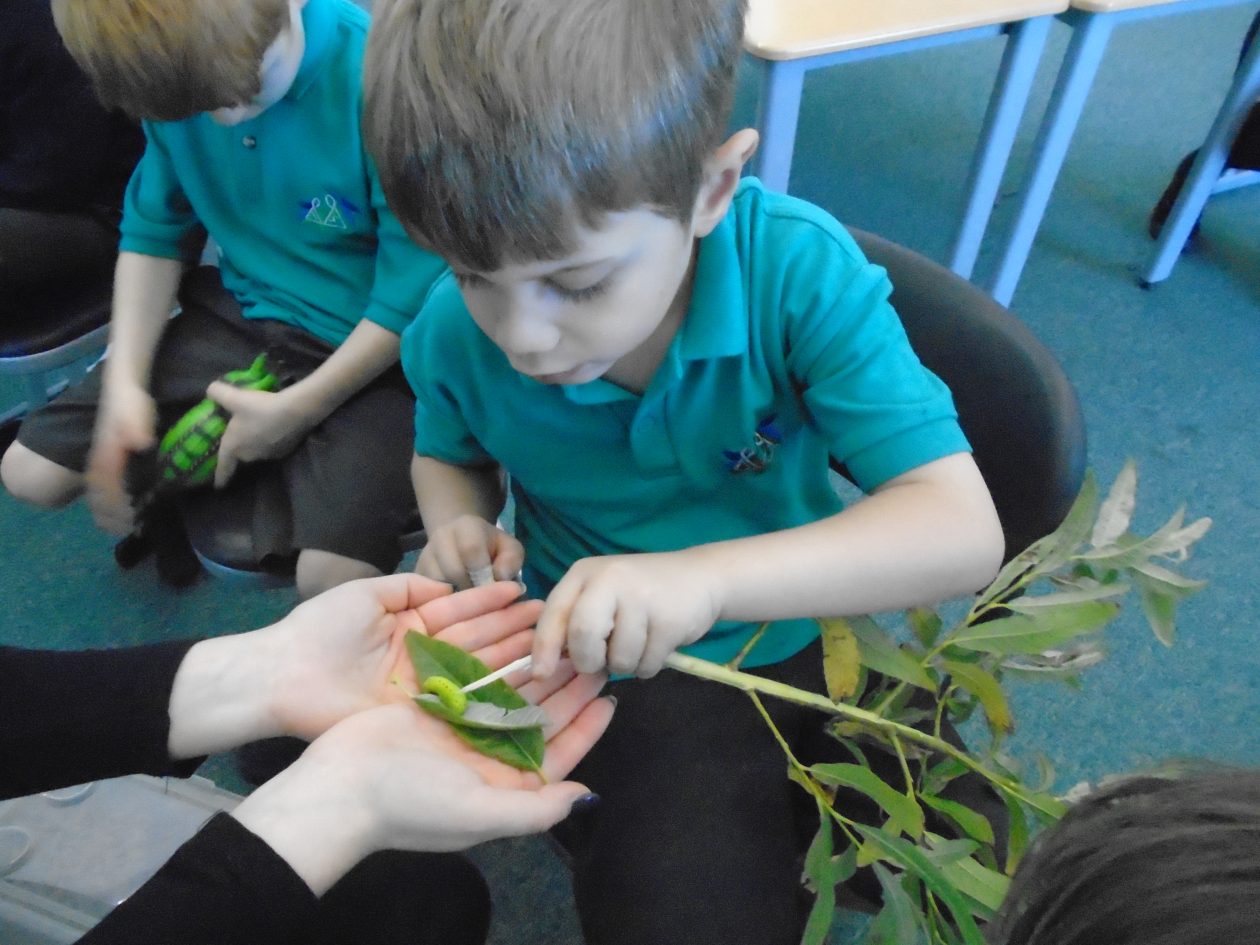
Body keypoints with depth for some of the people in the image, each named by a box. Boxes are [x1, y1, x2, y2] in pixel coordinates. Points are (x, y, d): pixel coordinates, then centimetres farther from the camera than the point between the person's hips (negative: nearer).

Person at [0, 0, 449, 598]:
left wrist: (297, 409, -16)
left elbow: (417, 286, -19)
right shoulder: (177, 78, -3)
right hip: (239, 318, 6)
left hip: (372, 347, -5)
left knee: (333, 581, -25)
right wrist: (125, 381, -5)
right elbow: (154, 234, 8)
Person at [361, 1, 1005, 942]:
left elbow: (963, 531, -29)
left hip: (765, 649, -2)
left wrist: (708, 575, -43)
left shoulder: (799, 272, -25)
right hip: (556, 635, 3)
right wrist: (458, 526, -13)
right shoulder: (456, 331, -14)